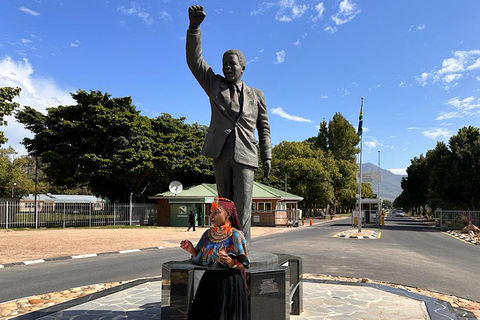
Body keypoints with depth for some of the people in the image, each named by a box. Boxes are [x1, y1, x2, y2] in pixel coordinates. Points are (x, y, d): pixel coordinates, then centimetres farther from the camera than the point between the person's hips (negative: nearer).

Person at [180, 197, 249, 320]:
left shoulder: (235, 235, -11)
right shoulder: (208, 234, 6)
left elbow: (243, 265, -10)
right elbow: (201, 260, 11)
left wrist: (230, 261, -29)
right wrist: (191, 250, -6)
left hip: (229, 283, -5)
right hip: (209, 281, 5)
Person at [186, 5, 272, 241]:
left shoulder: (256, 96, 12)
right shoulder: (215, 85, 11)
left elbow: (264, 128, 16)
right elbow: (194, 60, -1)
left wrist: (267, 157, 7)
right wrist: (194, 26, -15)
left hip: (245, 156, -1)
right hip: (220, 154, 1)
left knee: (243, 205, -9)